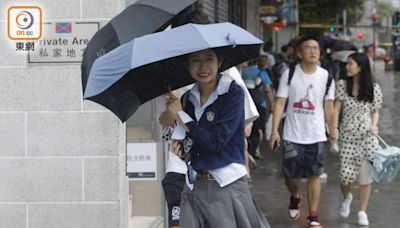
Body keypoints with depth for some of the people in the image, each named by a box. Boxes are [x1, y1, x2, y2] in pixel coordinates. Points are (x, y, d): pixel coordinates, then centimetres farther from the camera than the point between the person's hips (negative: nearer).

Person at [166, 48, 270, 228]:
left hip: (227, 186, -5)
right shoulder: (190, 97, 7)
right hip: (195, 185, 5)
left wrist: (180, 115, -12)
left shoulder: (233, 93, -10)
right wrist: (181, 146, -2)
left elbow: (216, 141, -17)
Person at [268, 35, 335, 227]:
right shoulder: (289, 74, -4)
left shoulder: (326, 76, 1)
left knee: (314, 175, 1)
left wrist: (332, 134, 6)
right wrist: (274, 131, -12)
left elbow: (328, 107, 6)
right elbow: (280, 103, -5)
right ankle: (295, 197, 41)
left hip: (317, 136, 0)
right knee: (290, 175, 9)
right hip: (292, 136, 0)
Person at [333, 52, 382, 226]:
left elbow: (375, 111, 7)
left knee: (365, 176, 1)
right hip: (347, 136, 0)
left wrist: (374, 126, -13)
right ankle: (347, 197, 31)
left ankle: (363, 212, 15)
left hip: (367, 137, 0)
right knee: (346, 175, -3)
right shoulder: (342, 85, 0)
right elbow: (336, 109, -3)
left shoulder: (373, 88, -2)